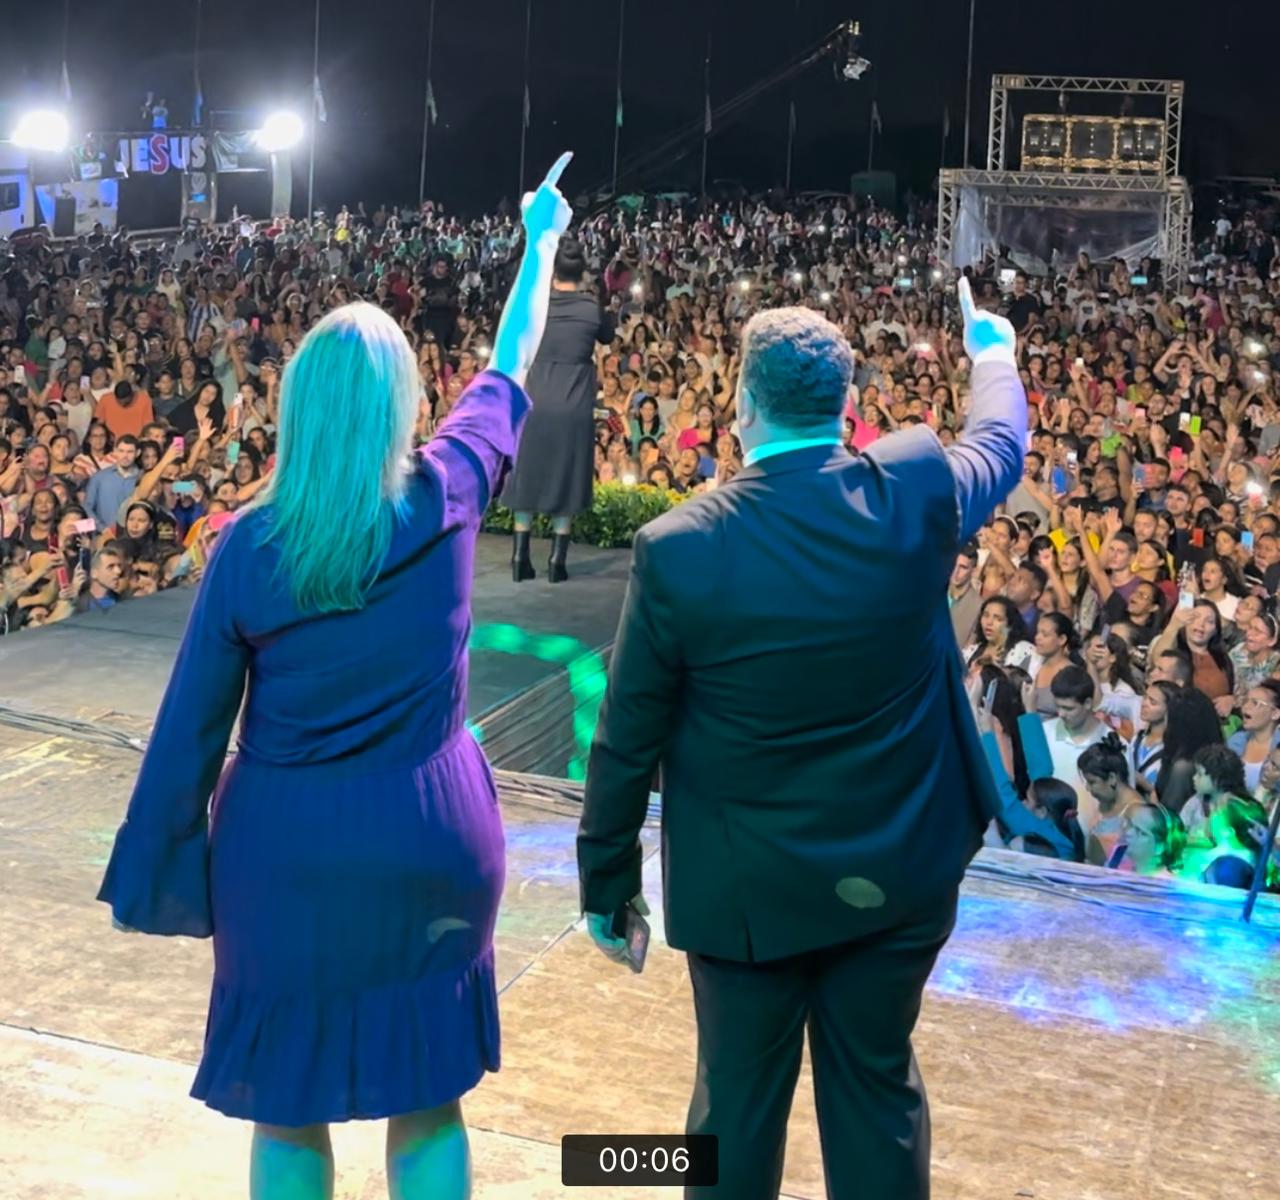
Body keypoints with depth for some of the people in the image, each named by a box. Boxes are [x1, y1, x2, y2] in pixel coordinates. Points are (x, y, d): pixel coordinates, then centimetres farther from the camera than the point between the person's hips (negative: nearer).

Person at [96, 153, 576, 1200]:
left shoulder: (248, 543, -10)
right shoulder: (448, 498, -9)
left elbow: (192, 724, -5)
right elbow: (510, 374, 9)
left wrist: (166, 872, 6)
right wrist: (543, 243, 25)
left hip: (284, 850, 0)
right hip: (430, 840, 1)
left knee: (286, 1111, 16)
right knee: (429, 1104, 16)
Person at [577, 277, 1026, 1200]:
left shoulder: (677, 547, -18)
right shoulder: (919, 491, -12)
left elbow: (628, 741, -10)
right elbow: (1002, 445, 14)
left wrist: (606, 884, 4)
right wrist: (994, 356, 35)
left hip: (747, 882, -2)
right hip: (899, 872, 2)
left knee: (738, 1107, 15)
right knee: (878, 1090, 18)